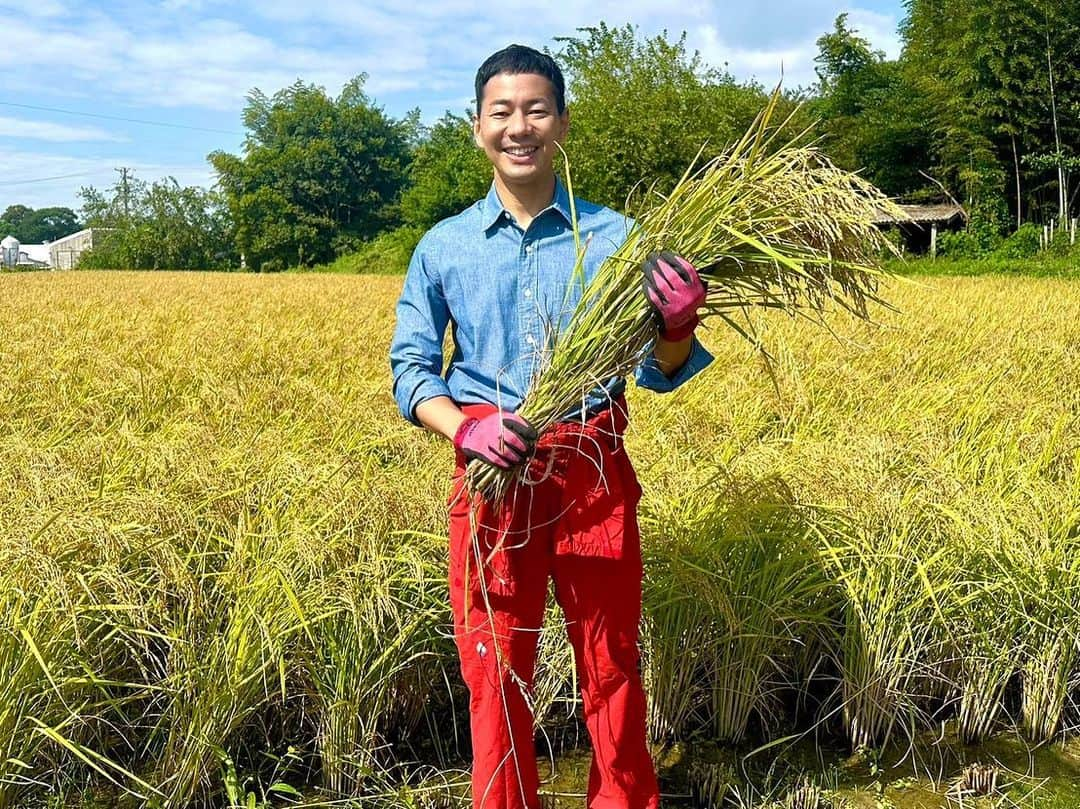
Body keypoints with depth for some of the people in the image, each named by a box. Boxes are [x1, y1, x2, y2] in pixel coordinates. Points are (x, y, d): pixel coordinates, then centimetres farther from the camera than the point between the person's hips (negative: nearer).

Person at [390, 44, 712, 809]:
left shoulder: (615, 236, 2)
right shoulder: (443, 246, 5)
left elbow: (658, 375, 1)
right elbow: (410, 367, 5)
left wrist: (679, 325, -22)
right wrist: (463, 427, -14)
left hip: (594, 470, 0)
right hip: (490, 472, 1)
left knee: (611, 661, 11)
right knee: (496, 668, 9)